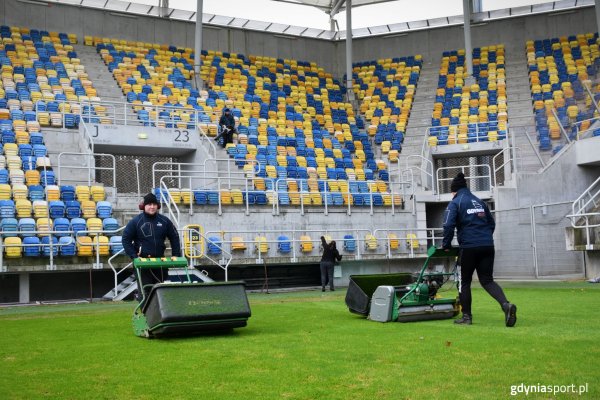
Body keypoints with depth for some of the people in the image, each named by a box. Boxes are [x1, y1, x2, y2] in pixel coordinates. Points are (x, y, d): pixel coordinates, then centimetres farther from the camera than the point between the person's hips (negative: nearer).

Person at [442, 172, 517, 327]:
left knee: (464, 282, 10)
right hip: (487, 246, 5)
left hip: (468, 247, -5)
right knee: (487, 280, 8)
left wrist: (446, 245, -2)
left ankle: (466, 316, 14)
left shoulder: (455, 203, -1)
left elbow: (449, 225, -13)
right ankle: (506, 304, -15)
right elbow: (492, 223, 22)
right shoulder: (479, 202, 18)